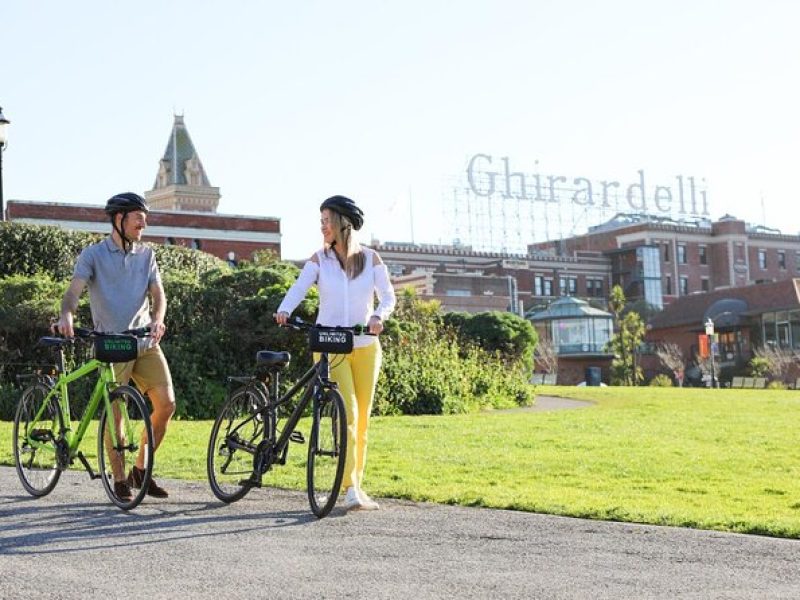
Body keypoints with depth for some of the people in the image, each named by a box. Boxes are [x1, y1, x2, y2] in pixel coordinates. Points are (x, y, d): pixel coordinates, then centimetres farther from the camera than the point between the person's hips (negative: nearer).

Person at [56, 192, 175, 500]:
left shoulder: (146, 255, 11)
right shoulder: (93, 254, -1)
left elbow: (158, 294, 2)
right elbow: (74, 289, -14)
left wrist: (157, 320, -20)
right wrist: (66, 315, -36)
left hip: (146, 342, 4)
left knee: (166, 403, -6)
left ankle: (141, 469, 12)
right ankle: (120, 479, 10)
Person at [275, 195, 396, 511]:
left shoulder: (370, 259, 5)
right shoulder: (319, 260, 3)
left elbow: (387, 295, 1)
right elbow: (298, 288, -10)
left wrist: (379, 316, -21)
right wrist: (284, 310, -31)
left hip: (365, 346, 2)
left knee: (362, 419, 6)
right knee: (347, 413, -16)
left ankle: (356, 485, 18)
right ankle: (351, 489, -18)